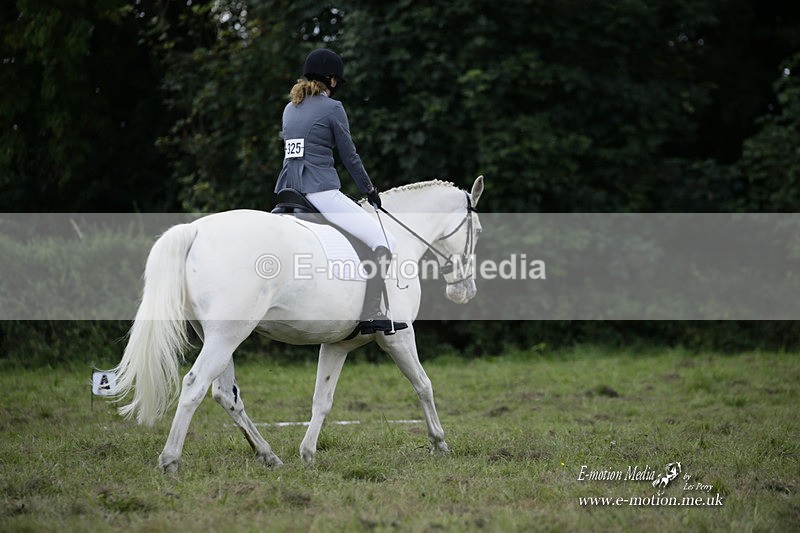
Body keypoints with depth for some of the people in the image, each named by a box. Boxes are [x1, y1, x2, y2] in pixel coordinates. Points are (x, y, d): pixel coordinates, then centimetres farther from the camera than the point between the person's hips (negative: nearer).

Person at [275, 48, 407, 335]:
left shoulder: (290, 108, 18)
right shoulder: (332, 108, -3)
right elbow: (349, 156, 1)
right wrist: (369, 190, 15)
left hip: (287, 191, 8)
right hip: (320, 190, -7)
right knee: (384, 241, -7)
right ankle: (371, 314, -20)